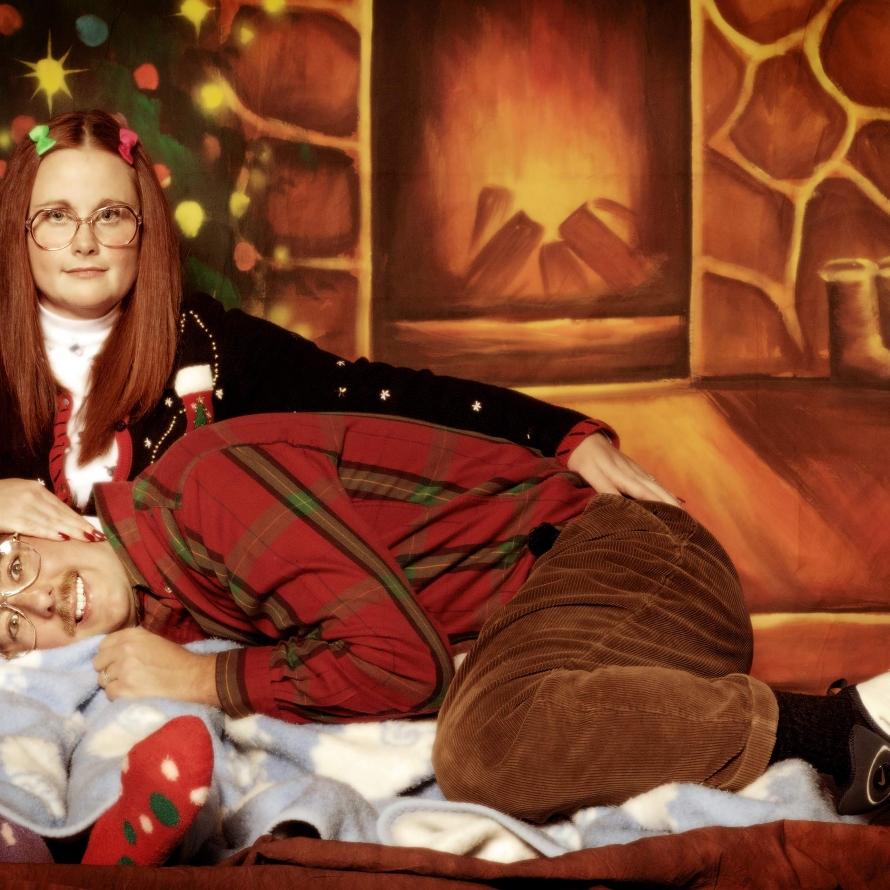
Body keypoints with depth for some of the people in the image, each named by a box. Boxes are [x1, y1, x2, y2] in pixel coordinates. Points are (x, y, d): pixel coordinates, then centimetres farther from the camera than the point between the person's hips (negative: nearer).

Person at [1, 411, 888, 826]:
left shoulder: (205, 483, -17)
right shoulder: (172, 618, 11)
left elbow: (401, 659, -20)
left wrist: (206, 680, -12)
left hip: (598, 550, -10)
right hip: (517, 623, 10)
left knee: (487, 749, -33)